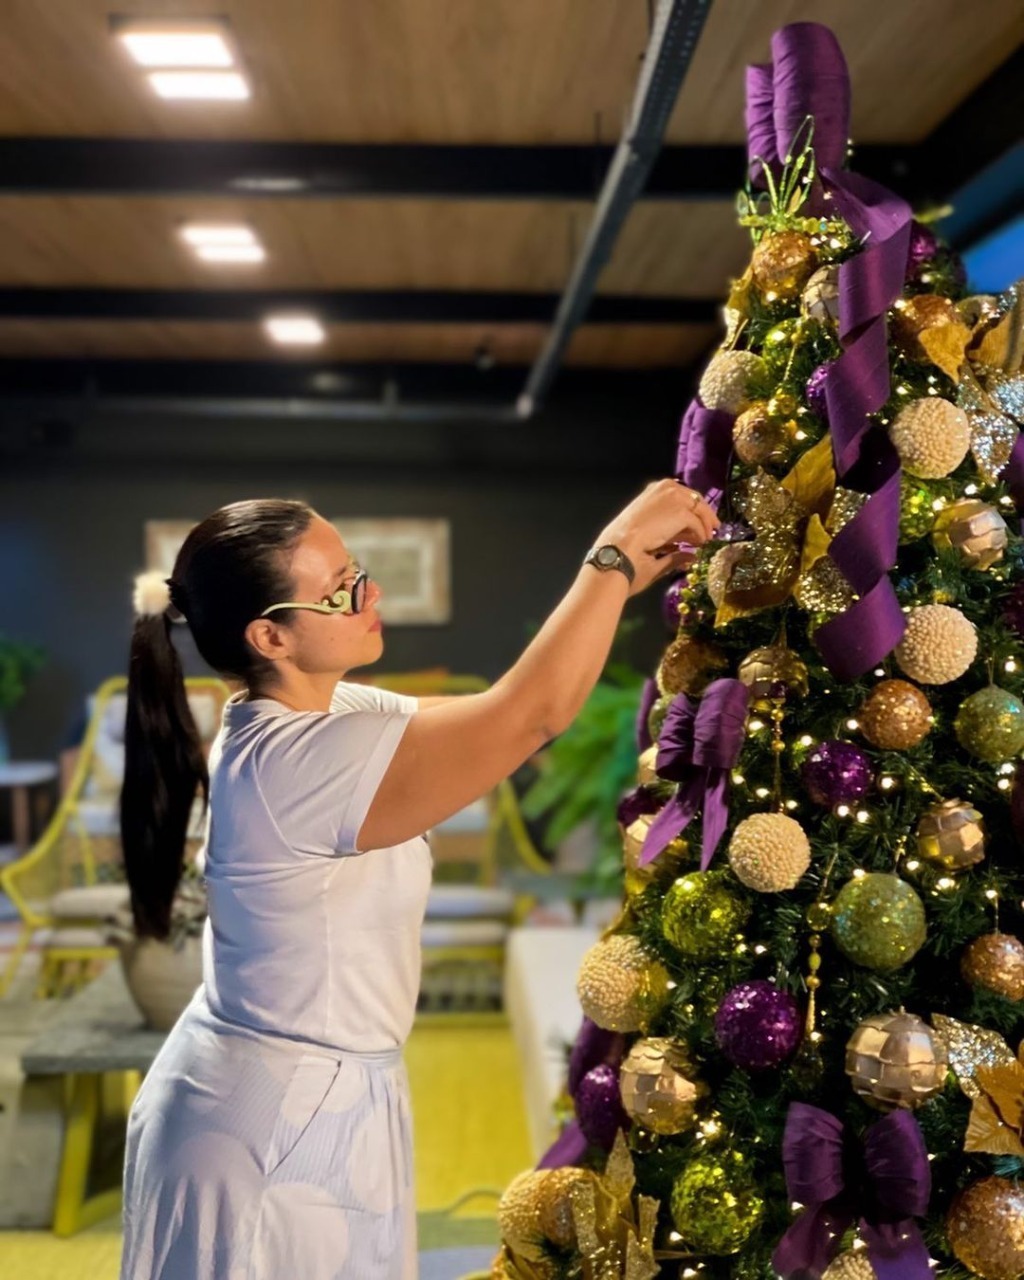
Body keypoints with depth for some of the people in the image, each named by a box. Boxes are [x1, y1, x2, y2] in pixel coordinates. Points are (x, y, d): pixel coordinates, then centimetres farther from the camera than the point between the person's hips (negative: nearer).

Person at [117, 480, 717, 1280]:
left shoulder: (315, 714, 0)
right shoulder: (293, 763, -29)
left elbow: (497, 714, 6)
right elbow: (533, 713, -30)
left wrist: (620, 581, 0)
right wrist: (621, 545, -19)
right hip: (280, 1125, -9)